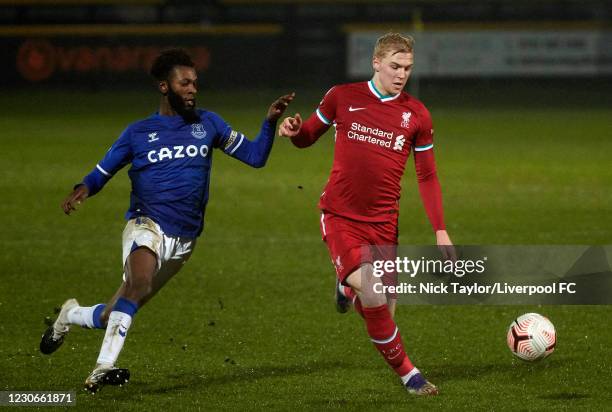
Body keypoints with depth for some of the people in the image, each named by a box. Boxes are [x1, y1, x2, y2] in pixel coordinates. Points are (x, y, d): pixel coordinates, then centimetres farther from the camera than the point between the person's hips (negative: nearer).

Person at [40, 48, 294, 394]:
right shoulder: (138, 133, 4)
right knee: (139, 284, -35)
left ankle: (71, 315, 40)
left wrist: (271, 122, -8)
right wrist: (83, 190, -12)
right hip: (147, 226, -3)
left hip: (184, 240, 3)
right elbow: (102, 173, 10)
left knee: (114, 316, 7)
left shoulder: (208, 124, 10)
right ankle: (102, 369, -34)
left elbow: (255, 156, 9)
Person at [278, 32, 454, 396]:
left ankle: (348, 284, 38)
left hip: (383, 223, 3)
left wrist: (441, 232, 2)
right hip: (340, 216, -3)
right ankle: (408, 375, -4)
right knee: (372, 299, -22)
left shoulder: (417, 115, 2)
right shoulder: (343, 97, -1)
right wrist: (295, 131, -12)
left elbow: (428, 177, 8)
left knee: (384, 311, 3)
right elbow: (308, 137, 13)